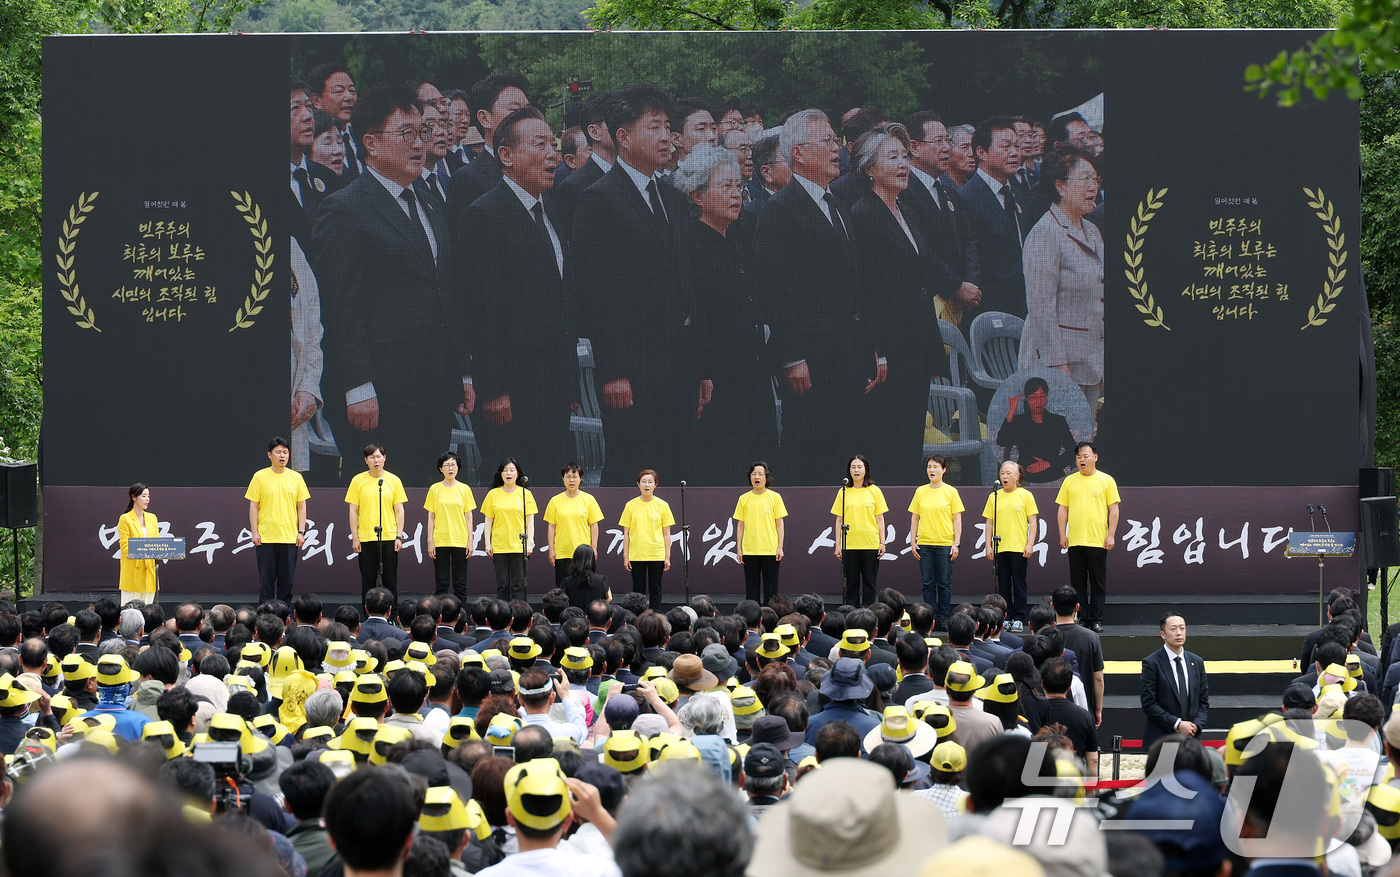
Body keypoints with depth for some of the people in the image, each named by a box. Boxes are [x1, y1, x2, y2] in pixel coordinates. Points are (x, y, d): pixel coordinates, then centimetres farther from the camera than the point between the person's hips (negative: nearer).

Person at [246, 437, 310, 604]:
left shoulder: (296, 477, 7)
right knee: (266, 579, 0)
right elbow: (253, 506, 2)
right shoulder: (260, 477, 1)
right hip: (265, 538, -2)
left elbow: (302, 507, 10)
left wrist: (301, 532, 2)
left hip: (290, 538, 2)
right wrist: (254, 532, -5)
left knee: (287, 580, 3)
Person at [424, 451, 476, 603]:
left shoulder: (464, 489, 5)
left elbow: (468, 516, 6)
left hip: (460, 541, 0)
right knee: (441, 582, 1)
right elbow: (431, 517, 4)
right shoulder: (435, 489, 3)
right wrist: (430, 542, -2)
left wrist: (470, 541, 0)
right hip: (440, 541, 0)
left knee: (460, 582, 2)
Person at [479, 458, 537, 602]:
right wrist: (487, 544, 2)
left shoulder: (526, 494, 4)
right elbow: (488, 520, 8)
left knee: (518, 585, -3)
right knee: (502, 584, 2)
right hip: (499, 546, 1)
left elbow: (530, 521, 3)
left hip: (519, 546, -1)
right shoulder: (493, 494, 6)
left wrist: (530, 543, -5)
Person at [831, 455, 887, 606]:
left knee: (869, 583, 1)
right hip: (849, 545, 1)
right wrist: (837, 545, 2)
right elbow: (839, 520, 8)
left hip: (870, 543, -1)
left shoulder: (874, 491, 4)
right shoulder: (843, 492, 6)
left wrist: (882, 543, 0)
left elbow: (880, 518, 5)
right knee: (851, 583, 2)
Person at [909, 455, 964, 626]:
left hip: (945, 543, -2)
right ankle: (931, 618, 7)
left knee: (944, 583, 0)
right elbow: (914, 518, 11)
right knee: (928, 584, 3)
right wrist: (913, 542, 3)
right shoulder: (920, 491, 8)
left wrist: (956, 544, -6)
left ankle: (943, 618, 7)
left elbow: (957, 519, 1)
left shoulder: (951, 491, 1)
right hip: (924, 544, 2)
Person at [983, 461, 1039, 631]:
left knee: (1019, 585, -2)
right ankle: (1007, 618, 9)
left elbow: (1032, 521, 1)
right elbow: (989, 522, 12)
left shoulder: (1025, 495, 2)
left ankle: (1019, 619, 2)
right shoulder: (994, 497, 10)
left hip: (1019, 548, -3)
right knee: (1003, 585, 4)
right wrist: (988, 545, 5)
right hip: (1000, 548, 3)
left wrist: (1030, 544, -8)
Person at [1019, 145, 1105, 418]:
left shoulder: (1092, 232, 16)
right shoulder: (1045, 234, -11)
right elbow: (1041, 306, -16)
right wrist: (1058, 363, -20)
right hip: (1056, 357, -8)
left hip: (1092, 361, 8)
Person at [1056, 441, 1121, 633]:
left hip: (1098, 541, -3)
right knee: (1078, 583, 4)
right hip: (1075, 541, 3)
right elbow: (1063, 509, 11)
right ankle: (1080, 620, 9)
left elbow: (1114, 509, 0)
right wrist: (1062, 534, 3)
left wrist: (1111, 535, -7)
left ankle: (1096, 620, 5)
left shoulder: (1106, 480, 2)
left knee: (1098, 583, 0)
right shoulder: (1069, 481, 9)